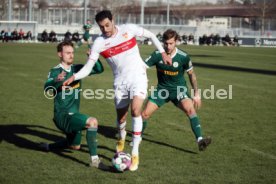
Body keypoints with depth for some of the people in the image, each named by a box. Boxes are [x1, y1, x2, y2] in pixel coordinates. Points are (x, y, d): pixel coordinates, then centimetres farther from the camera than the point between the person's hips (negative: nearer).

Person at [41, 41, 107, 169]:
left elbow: (99, 69, 2)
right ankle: (94, 159, -27)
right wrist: (56, 80, -54)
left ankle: (48, 147, 46)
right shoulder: (55, 71, -12)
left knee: (75, 146, 25)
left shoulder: (77, 69, 5)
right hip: (62, 115, -8)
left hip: (73, 114, 8)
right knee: (92, 121, -30)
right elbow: (47, 87, -31)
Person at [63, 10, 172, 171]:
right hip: (120, 82, 2)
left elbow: (151, 35, 5)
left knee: (136, 110, -22)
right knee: (121, 117, 11)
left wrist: (163, 53, 3)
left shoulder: (129, 29, -11)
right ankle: (121, 138, 48)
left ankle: (135, 153, -15)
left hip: (138, 77, -2)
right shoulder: (99, 43, -10)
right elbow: (88, 68, -12)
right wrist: (73, 77, -28)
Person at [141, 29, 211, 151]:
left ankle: (199, 140, -34)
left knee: (190, 109, -29)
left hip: (179, 90, -2)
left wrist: (196, 94, -1)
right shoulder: (157, 55, -14)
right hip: (162, 89, 2)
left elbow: (191, 74, -1)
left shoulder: (183, 57, -15)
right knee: (145, 113, -4)